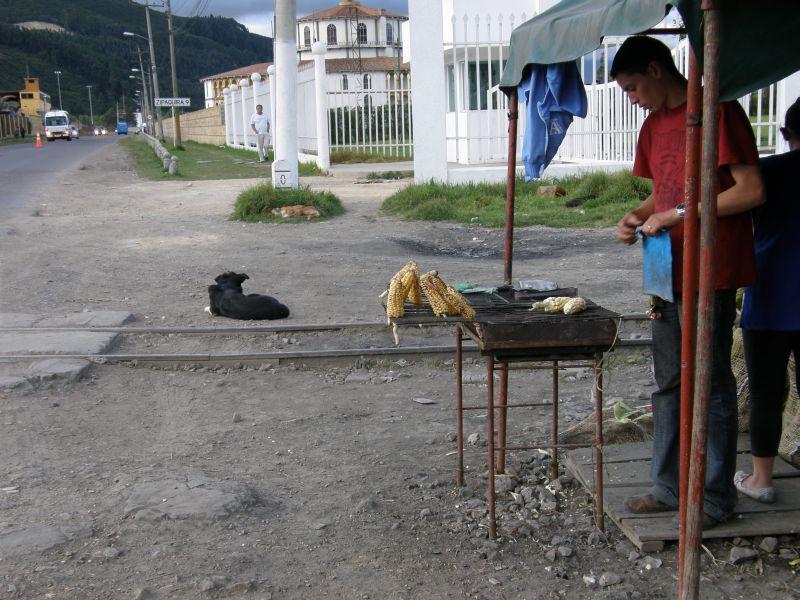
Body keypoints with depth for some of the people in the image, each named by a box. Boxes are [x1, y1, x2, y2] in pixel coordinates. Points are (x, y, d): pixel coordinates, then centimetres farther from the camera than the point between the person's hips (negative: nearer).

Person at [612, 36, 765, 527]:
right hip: (668, 272, 9)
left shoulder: (717, 112, -12)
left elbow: (752, 191, -17)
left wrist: (679, 214, -17)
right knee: (669, 382, 13)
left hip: (709, 275, -8)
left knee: (711, 385, 0)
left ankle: (716, 497, 12)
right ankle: (669, 487, 25)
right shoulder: (654, 125, 14)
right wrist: (639, 216, 4)